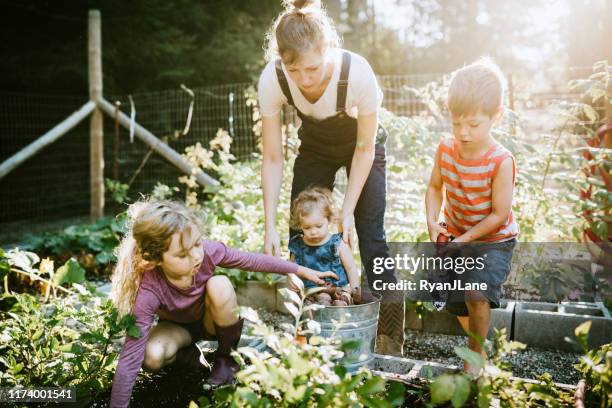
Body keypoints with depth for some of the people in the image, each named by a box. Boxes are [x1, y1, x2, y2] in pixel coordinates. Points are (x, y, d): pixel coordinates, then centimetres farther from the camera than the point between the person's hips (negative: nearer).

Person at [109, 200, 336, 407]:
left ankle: (227, 356, -8)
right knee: (152, 356, -34)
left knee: (220, 285, -32)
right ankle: (189, 355, 2)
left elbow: (253, 261, -16)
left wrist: (301, 271, -8)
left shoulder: (207, 251, -32)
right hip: (178, 327, -2)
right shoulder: (149, 292, -39)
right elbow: (131, 357, -36)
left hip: (210, 319, 2)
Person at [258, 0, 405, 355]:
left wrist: (347, 212, -23)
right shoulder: (272, 80, -30)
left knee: (371, 238, -10)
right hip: (315, 148, 3)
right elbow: (273, 160, -22)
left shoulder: (358, 73, -37)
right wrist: (270, 227, -25)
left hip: (362, 145, -2)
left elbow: (365, 149, -22)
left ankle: (391, 339, 4)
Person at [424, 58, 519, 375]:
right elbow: (435, 187, 2)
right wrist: (432, 222, -13)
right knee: (456, 303, 12)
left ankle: (476, 355, 4)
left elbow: (500, 214, -21)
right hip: (455, 237, 5)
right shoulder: (446, 149, -12)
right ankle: (477, 343, 42)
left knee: (477, 295, -23)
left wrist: (464, 239, -21)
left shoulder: (501, 162, -26)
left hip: (494, 241, -5)